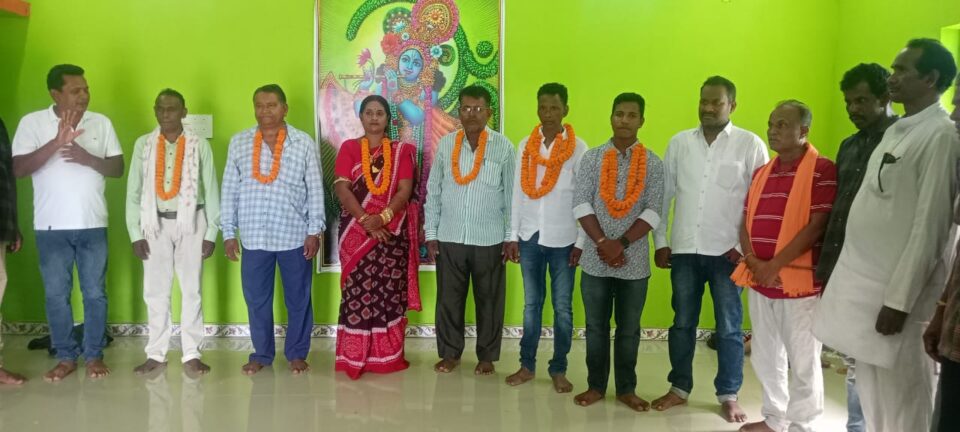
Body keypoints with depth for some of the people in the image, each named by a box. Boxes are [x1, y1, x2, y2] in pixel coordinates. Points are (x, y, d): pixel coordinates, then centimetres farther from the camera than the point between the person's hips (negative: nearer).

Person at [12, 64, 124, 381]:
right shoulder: (32, 122, -2)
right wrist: (56, 142, -22)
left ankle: (94, 355, 17)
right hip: (51, 226, -1)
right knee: (56, 294, 7)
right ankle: (65, 357, 20)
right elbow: (18, 169, -10)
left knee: (95, 292, 6)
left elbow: (118, 168, 2)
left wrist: (88, 158, -17)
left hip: (93, 224, 1)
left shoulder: (101, 123, 4)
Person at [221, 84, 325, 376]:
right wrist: (228, 232, 3)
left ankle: (297, 354, 23)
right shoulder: (239, 142, 5)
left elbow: (315, 190, 0)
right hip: (254, 237, 2)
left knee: (298, 299, 7)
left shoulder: (304, 143, 0)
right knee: (256, 299, 10)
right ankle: (261, 353, 26)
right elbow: (229, 190, 6)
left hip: (295, 236, -2)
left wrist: (314, 231, -4)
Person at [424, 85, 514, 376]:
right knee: (448, 299, 9)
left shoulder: (503, 147, -4)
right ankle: (450, 352, 26)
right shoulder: (446, 144, 2)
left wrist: (511, 237, -3)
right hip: (449, 238, 2)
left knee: (489, 300, 9)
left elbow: (511, 195, -1)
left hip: (489, 240, -2)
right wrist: (430, 233, 3)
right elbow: (433, 192, 5)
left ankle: (487, 355, 25)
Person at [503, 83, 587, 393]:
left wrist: (582, 242, -7)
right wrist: (512, 236, 2)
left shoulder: (578, 147, -3)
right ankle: (527, 365, 21)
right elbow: (518, 193, 6)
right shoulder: (525, 146, 5)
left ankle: (559, 370, 17)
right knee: (531, 305, 11)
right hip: (530, 237, 3)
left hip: (563, 239, -2)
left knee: (562, 307, 6)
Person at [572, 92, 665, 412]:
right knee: (596, 327, 9)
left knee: (629, 329, 10)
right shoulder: (591, 158, 3)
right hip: (595, 260, 0)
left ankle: (626, 389, 23)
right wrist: (602, 243, -13)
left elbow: (653, 211, -5)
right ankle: (596, 386, 22)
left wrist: (621, 243, -15)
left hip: (635, 261, 0)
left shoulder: (653, 163, 2)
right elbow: (581, 205, -3)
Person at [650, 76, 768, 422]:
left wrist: (745, 247, -7)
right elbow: (664, 194, 8)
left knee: (729, 328, 7)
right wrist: (661, 242, 4)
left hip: (728, 252, -2)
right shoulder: (679, 142, 6)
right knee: (682, 323, 11)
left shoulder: (751, 144, -2)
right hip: (685, 250, 2)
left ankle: (728, 396, 22)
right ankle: (680, 388, 25)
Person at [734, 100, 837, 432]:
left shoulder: (822, 170, -8)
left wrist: (774, 265, -15)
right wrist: (752, 260, -6)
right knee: (765, 357, 15)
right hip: (759, 281, 7)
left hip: (800, 280, -6)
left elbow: (817, 226, -15)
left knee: (803, 361, 5)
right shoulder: (761, 173, 13)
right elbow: (746, 222, 12)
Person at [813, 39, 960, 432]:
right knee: (871, 396, 17)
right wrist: (845, 276, 14)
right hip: (862, 280, 8)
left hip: (895, 291, -8)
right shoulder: (896, 130, 13)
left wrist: (899, 301, -18)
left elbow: (928, 226, -17)